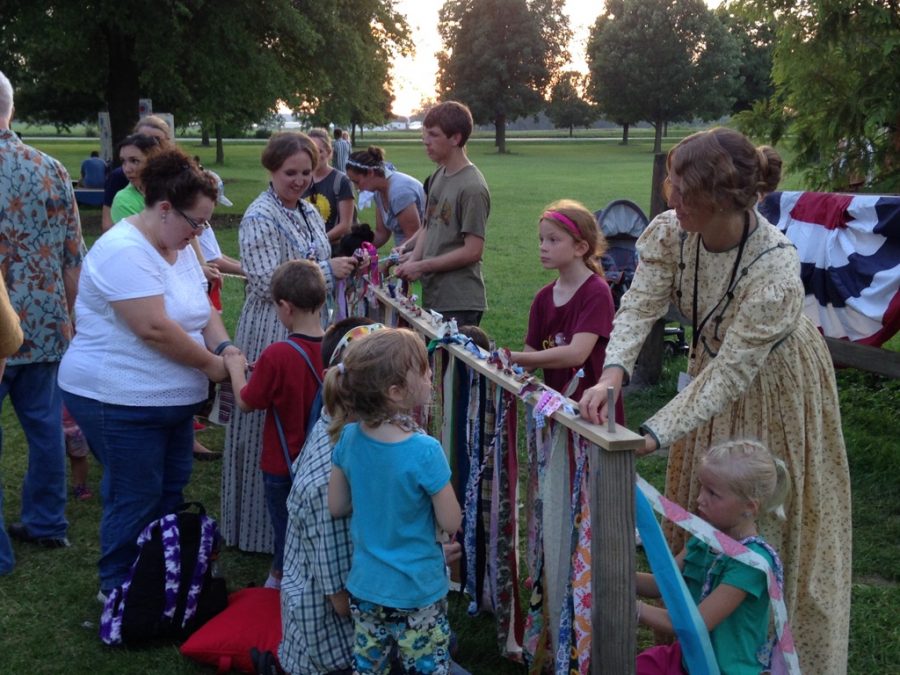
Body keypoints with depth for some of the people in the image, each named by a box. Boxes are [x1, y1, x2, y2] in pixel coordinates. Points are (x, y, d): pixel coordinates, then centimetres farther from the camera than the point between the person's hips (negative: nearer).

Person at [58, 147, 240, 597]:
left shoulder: (179, 247, 8)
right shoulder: (125, 252, -23)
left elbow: (201, 309, 10)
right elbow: (155, 329, -28)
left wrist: (225, 347, -9)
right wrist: (210, 363, -17)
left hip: (172, 397, 10)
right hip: (121, 402, -10)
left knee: (171, 490, 17)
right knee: (136, 498, 1)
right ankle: (118, 586, 20)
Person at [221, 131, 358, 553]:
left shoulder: (308, 211, 12)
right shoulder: (260, 217, -13)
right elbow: (267, 284, -20)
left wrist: (345, 266, 6)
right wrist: (327, 270, -18)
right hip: (272, 332, -8)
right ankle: (266, 530, 11)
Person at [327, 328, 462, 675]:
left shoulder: (349, 438, -10)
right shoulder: (425, 452, -26)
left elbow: (336, 507, 1)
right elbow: (451, 522, -16)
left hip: (365, 586, 5)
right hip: (417, 593, -5)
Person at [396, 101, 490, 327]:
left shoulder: (472, 188, -15)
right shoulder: (438, 176, 9)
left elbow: (472, 251, -17)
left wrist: (421, 267, -13)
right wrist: (412, 259, -1)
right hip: (431, 296, 8)